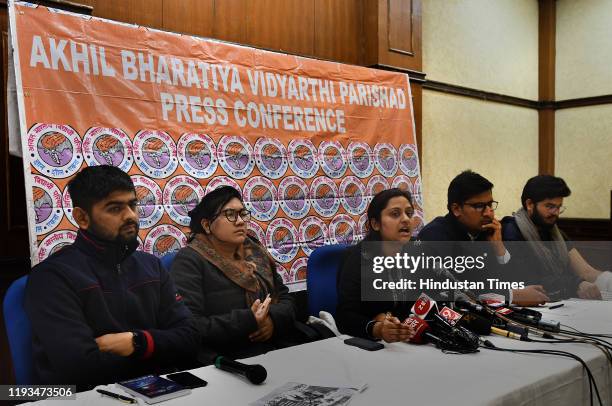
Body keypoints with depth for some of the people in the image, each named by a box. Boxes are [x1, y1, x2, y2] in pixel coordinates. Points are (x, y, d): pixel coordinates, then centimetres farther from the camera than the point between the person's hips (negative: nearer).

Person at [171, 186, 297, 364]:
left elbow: (285, 299, 14)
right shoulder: (189, 260, -7)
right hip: (224, 363, -6)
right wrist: (247, 321, -22)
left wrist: (273, 319, -8)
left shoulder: (255, 252, 14)